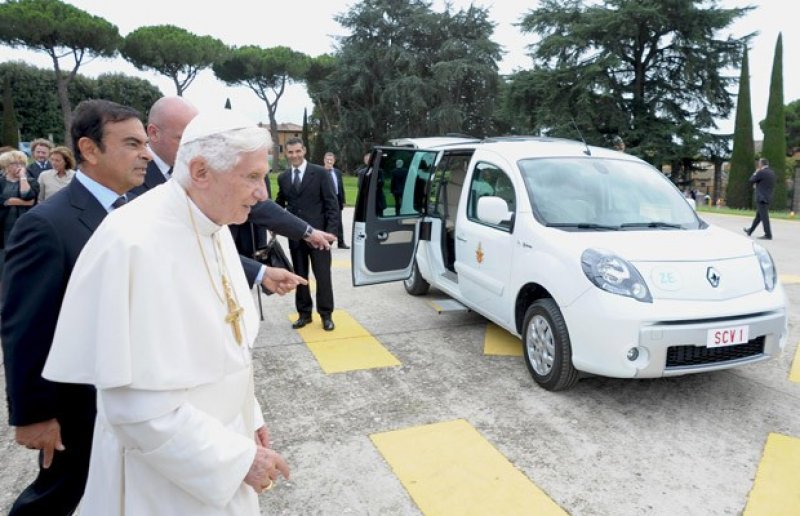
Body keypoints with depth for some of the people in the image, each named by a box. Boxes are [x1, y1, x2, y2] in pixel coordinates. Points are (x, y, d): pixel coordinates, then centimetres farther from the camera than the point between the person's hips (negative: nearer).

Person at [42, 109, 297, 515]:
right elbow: (138, 403, -26)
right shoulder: (135, 244, -27)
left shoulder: (213, 227, -1)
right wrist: (238, 458, -20)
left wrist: (247, 418, 9)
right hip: (169, 471, -7)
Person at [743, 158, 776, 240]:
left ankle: (768, 235, -9)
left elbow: (751, 180, -6)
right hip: (768, 197, 9)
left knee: (764, 217, -8)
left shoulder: (761, 172, -15)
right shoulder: (772, 173, 12)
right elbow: (772, 186, 21)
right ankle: (750, 231, 30)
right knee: (758, 216, 17)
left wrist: (755, 173, 9)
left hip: (761, 198, -9)